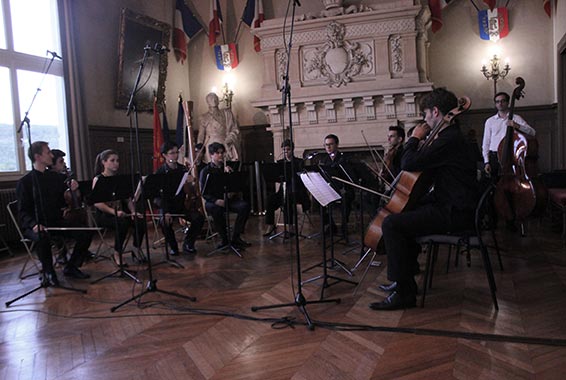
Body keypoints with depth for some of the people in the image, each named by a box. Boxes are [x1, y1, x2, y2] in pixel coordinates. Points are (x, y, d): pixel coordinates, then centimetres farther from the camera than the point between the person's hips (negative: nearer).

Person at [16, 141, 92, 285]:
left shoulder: (55, 177, 11)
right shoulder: (24, 182, -4)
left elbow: (64, 202, 14)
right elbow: (23, 211, -8)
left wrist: (71, 190, -6)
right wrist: (34, 224, -27)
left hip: (56, 222, 5)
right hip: (35, 226, -5)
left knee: (85, 234, -15)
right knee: (42, 238, -38)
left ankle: (71, 267, 4)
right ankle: (48, 273, -12)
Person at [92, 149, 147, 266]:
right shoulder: (98, 179, -4)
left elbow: (128, 199, 9)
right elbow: (97, 203, -16)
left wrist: (133, 212, -10)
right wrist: (114, 212, -29)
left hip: (121, 213, 5)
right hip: (104, 215, -5)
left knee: (141, 221, -23)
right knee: (123, 223, -35)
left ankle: (136, 249, 0)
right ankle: (117, 254, -14)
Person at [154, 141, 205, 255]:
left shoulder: (183, 169, 7)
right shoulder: (160, 173, -5)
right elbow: (159, 195, -10)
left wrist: (192, 181, -17)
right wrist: (166, 212, -24)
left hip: (182, 203, 3)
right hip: (167, 205, -3)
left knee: (199, 217, -20)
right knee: (165, 222, -33)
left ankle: (188, 243, 3)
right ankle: (173, 247, -6)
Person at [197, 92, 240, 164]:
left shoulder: (226, 113, 15)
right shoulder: (204, 118, 13)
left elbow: (235, 129, 11)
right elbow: (201, 133, 4)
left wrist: (230, 138, -7)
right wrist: (199, 143, -15)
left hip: (225, 146, 1)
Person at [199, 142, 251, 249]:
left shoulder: (227, 168, 13)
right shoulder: (206, 171, 2)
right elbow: (204, 193, -5)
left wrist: (229, 172, -12)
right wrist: (216, 200, -24)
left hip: (228, 198, 4)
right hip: (213, 201, -4)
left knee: (245, 205, -24)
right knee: (216, 209, -38)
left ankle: (236, 237, -18)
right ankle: (224, 239, -21)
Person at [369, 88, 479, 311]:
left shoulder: (448, 140, -19)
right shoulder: (451, 136, 17)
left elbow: (408, 163, -21)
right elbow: (427, 170, 25)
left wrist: (415, 138, -6)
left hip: (454, 213, -12)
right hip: (450, 205, 12)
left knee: (391, 224, -21)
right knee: (402, 212, 24)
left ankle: (404, 293, -13)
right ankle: (407, 275, 27)